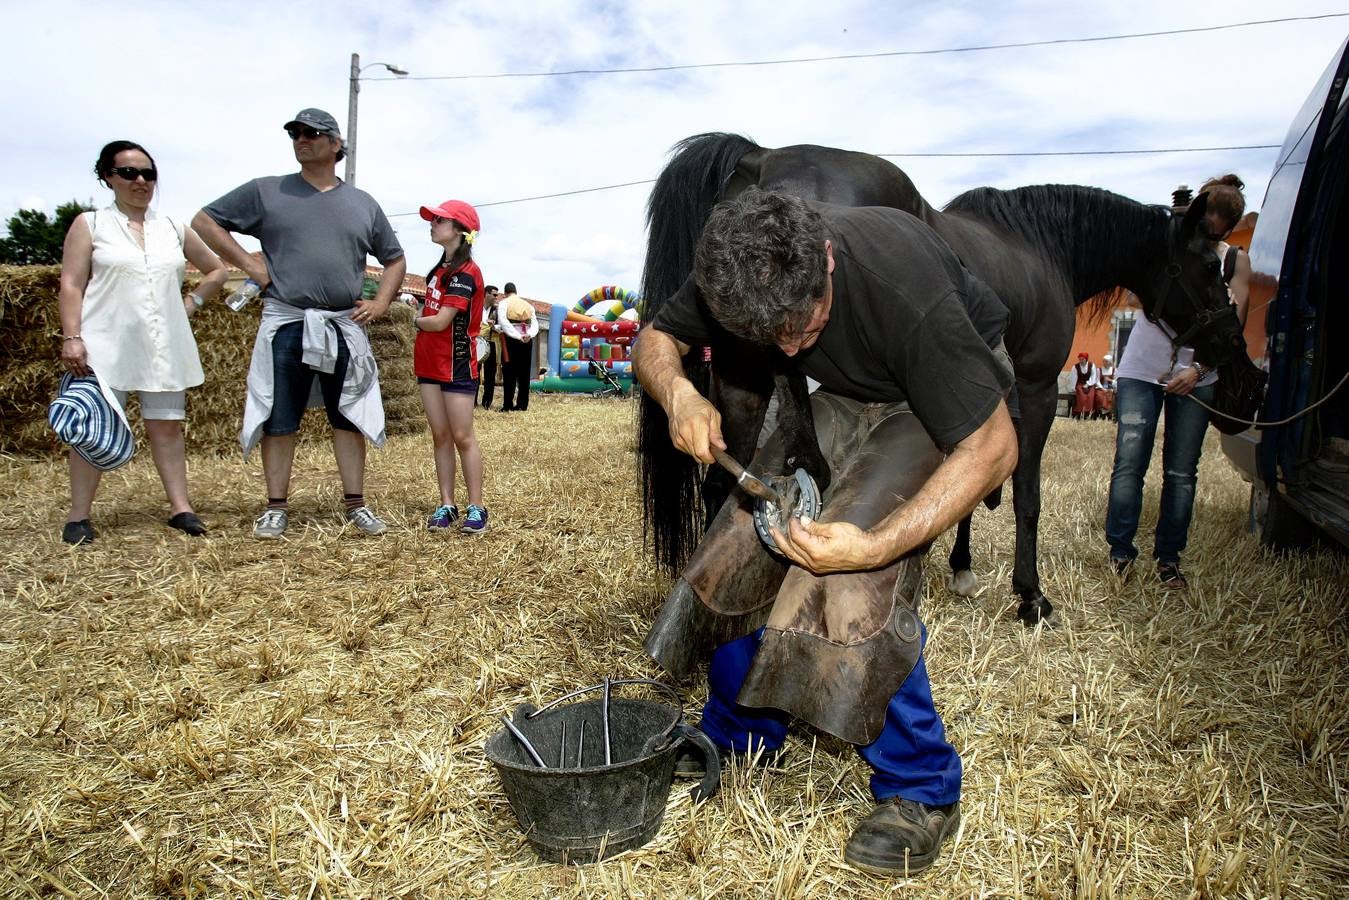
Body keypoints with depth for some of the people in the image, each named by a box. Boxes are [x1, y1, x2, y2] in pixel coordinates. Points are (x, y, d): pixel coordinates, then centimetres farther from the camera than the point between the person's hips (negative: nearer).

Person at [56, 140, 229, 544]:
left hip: (164, 345, 3)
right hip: (105, 344, -3)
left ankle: (180, 507, 7)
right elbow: (71, 285, -1)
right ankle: (79, 516, 4)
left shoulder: (174, 230, 14)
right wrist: (71, 337, -11)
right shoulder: (89, 225, 5)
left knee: (167, 425, 4)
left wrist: (190, 302, 10)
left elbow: (216, 270, 24)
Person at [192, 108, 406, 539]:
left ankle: (356, 504, 13)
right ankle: (276, 507, 11)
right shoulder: (265, 192, 6)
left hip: (346, 327, 2)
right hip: (285, 325, -1)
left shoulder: (363, 204, 13)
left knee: (350, 417, 5)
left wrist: (380, 303, 7)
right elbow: (204, 220, 9)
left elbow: (395, 259, 21)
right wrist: (250, 264, -1)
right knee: (278, 419, 2)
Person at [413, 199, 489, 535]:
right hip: (430, 362, 8)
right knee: (440, 436, 7)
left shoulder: (465, 273, -13)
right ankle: (446, 505, 11)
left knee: (462, 436, -5)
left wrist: (417, 321, 1)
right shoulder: (441, 269, 15)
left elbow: (440, 321, -17)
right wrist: (423, 320, 2)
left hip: (456, 364, -8)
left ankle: (476, 508, 1)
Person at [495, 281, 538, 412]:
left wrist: (518, 336, -16)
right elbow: (535, 324, 3)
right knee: (524, 373, 8)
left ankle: (508, 405, -4)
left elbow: (503, 322, -13)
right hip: (527, 341, 4)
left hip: (511, 340, -4)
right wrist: (529, 335, -12)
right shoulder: (528, 304, 16)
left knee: (509, 373, -1)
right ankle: (522, 404, 8)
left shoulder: (503, 303, 3)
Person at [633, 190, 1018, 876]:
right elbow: (656, 341, -5)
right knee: (746, 539, -2)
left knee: (858, 577, -26)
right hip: (844, 400, 6)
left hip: (950, 396, -5)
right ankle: (739, 741, 21)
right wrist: (677, 393, -30)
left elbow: (992, 448, -32)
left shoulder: (905, 288, -39)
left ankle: (921, 788, -4)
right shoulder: (740, 271, -23)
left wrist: (875, 544, -43)